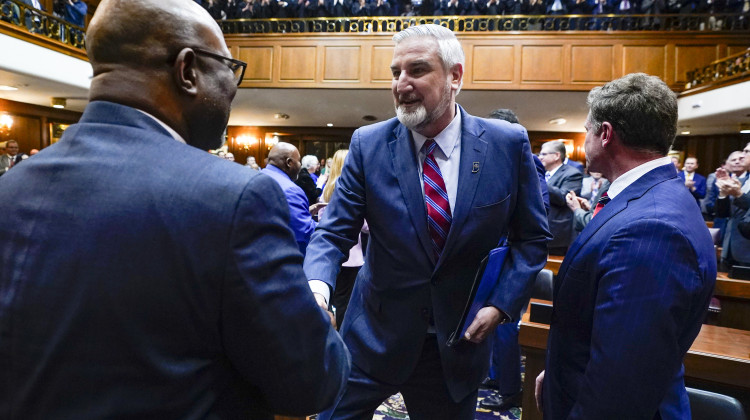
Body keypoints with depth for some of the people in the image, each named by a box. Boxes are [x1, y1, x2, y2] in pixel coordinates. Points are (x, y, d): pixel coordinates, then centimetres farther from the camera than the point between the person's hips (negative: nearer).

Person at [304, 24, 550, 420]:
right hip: (376, 336, 0)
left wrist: (501, 304, -10)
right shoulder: (369, 144, -9)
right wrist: (317, 284, -28)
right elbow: (333, 233, -8)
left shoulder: (508, 143, -8)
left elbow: (531, 238, 1)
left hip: (460, 339, 1)